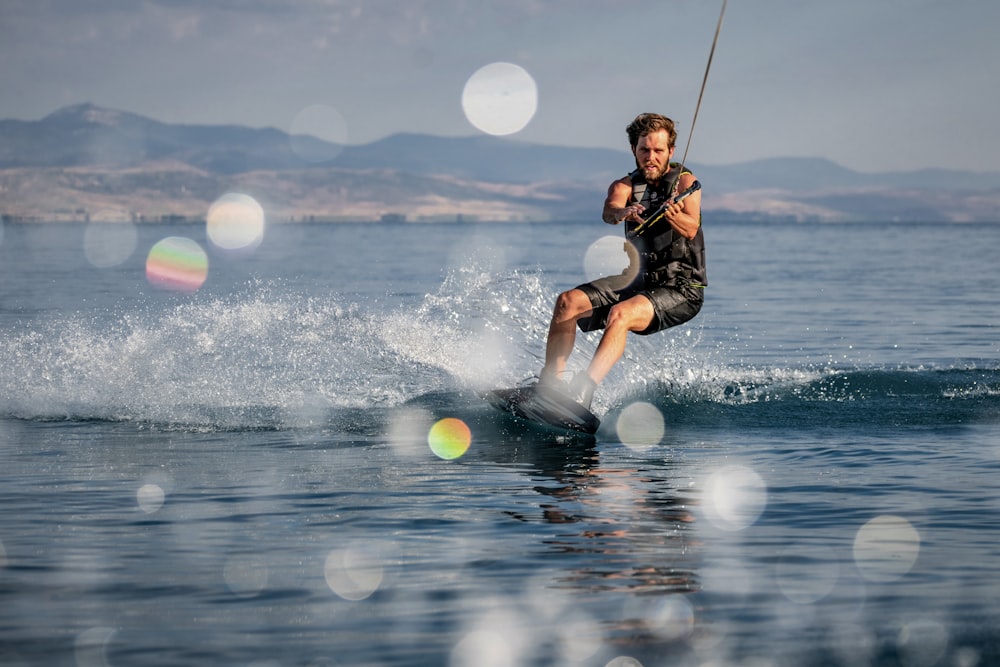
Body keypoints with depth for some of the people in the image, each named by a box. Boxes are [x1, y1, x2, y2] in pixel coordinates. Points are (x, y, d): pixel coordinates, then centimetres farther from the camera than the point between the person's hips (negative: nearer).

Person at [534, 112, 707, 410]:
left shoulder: (684, 181, -6)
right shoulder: (626, 185, 5)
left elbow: (691, 229, -23)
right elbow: (609, 210, -19)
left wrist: (674, 216, -47)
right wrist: (622, 212, -44)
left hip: (681, 289, -6)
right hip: (639, 282, 6)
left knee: (620, 314, -33)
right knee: (567, 302, -14)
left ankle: (582, 393, -45)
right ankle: (549, 383, -16)